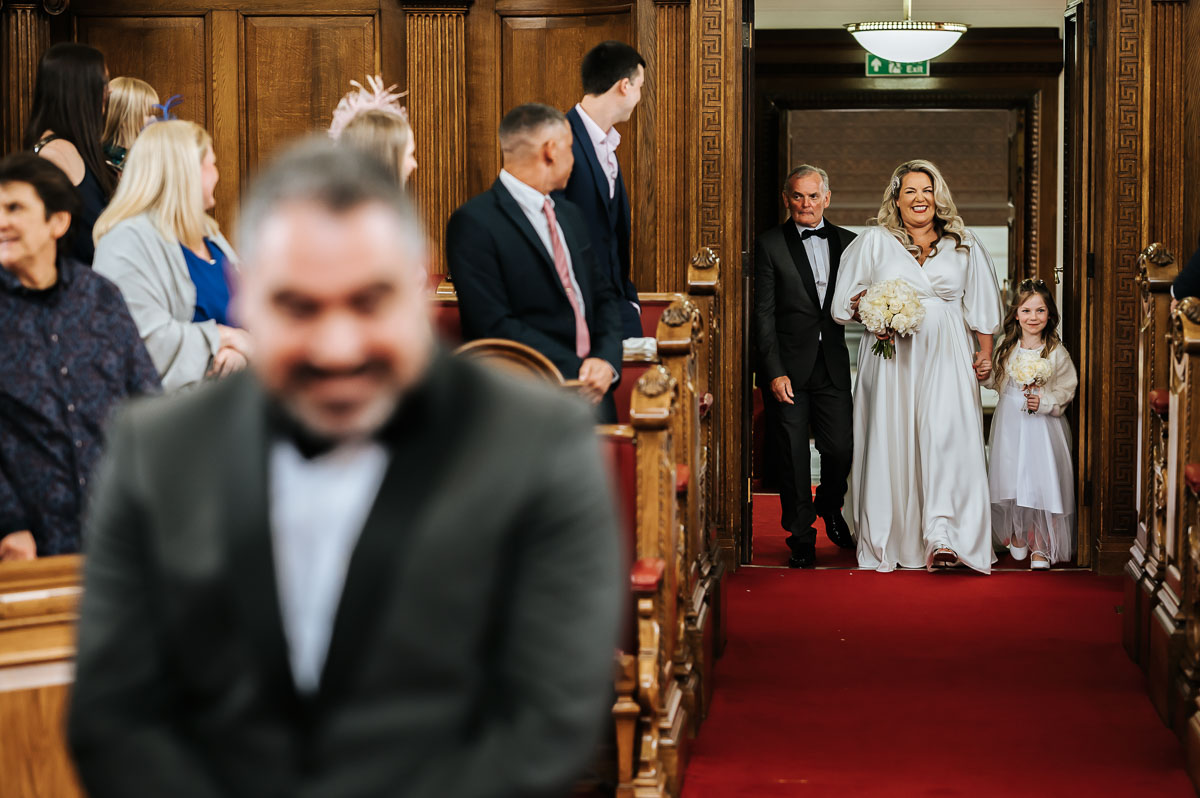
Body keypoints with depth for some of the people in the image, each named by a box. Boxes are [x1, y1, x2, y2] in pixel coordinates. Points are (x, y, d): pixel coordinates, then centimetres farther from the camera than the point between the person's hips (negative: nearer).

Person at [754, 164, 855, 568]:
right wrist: (775, 372, -11)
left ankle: (830, 509, 30)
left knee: (841, 448, -1)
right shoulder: (770, 244, -2)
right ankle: (801, 535, 18)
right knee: (793, 454, 3)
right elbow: (764, 315, -5)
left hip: (833, 364, 3)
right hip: (789, 367, -2)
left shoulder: (846, 242, 9)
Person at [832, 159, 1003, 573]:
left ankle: (941, 537, -23)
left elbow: (981, 306, 16)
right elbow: (849, 300, 10)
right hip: (891, 357, 0)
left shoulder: (964, 246, 13)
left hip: (946, 357, 0)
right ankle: (890, 539, 6)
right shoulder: (874, 241, 9)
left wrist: (985, 354, 8)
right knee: (891, 441, -3)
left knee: (946, 436, -16)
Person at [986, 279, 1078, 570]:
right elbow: (996, 381, 16)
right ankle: (1016, 536, 23)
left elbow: (1066, 390, -3)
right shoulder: (1006, 348, 6)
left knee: (1041, 482, -9)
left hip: (1042, 425, -3)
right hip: (1009, 423, 3)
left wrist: (1044, 402, -18)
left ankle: (1041, 546, 1)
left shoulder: (1056, 353, -5)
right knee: (1011, 480, 4)